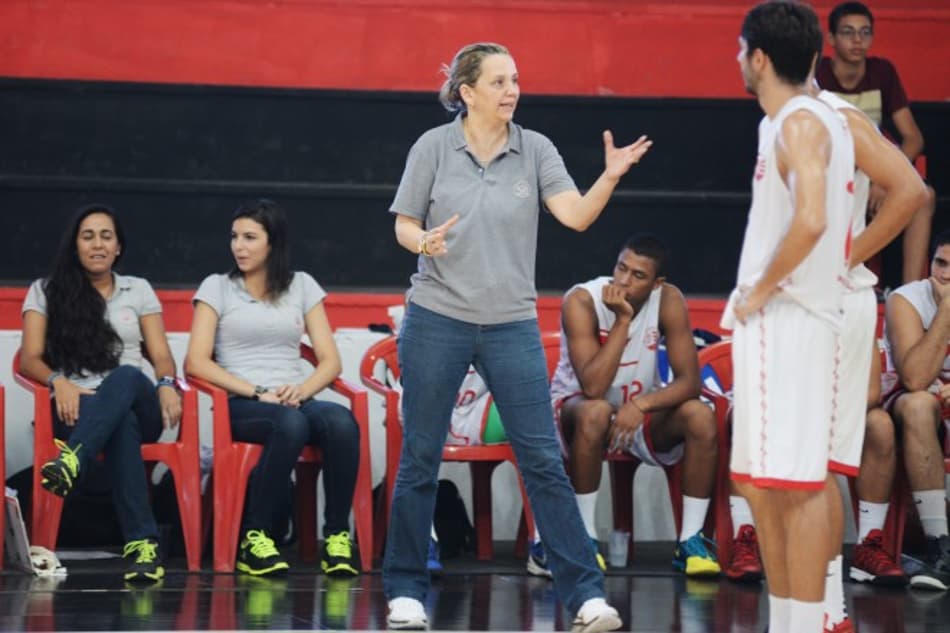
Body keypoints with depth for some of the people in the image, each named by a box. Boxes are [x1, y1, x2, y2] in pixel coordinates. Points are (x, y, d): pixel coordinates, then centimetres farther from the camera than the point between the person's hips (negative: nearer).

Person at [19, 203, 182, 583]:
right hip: (77, 409, -1)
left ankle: (72, 461, -63)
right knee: (122, 424, -40)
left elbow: (161, 356, 13)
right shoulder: (46, 292, 15)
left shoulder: (139, 290, 21)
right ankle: (142, 543, -51)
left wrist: (167, 385, -11)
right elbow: (30, 359, 6)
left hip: (137, 404, 2)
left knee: (126, 377, -39)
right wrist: (59, 382, -17)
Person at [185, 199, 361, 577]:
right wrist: (257, 393, -12)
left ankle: (337, 538, -27)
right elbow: (197, 362, -1)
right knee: (291, 424, -39)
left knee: (341, 422, -34)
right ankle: (253, 539, -29)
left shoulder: (302, 286, 17)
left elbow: (330, 361, 10)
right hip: (239, 405, -3)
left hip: (296, 400, 3)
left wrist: (301, 391, -12)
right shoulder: (217, 287, 10)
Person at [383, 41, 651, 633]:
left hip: (512, 325, 1)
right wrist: (425, 242, -19)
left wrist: (611, 177, -25)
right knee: (420, 461, 5)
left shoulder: (536, 150, 2)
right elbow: (404, 225, 3)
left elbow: (576, 215, -8)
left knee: (544, 461, -3)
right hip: (437, 319, -1)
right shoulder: (433, 147, -1)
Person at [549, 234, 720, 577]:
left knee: (701, 416, -25)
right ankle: (583, 537, -25)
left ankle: (690, 541, -16)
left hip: (641, 407, 3)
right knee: (595, 412, -38)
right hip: (576, 405, -3)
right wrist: (622, 321, -34)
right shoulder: (582, 301, -24)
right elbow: (593, 388, -32)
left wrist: (641, 405, -34)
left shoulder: (669, 301, -14)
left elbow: (689, 380, -17)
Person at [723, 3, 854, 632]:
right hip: (770, 325, 10)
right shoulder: (808, 121, 16)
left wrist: (761, 291, -16)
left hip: (789, 322, -10)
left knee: (797, 483, -10)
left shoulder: (800, 123, -14)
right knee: (763, 483, 13)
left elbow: (810, 220, -27)